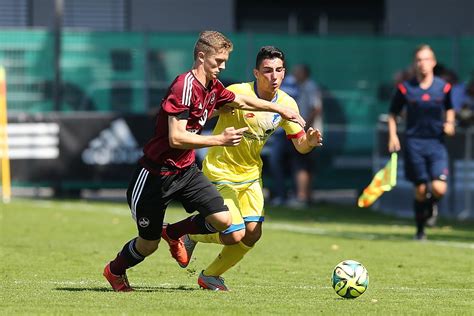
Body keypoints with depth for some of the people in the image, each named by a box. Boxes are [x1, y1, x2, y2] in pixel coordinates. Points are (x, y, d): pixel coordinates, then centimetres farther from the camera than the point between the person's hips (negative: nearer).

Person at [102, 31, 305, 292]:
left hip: (186, 170, 7)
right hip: (156, 174, -7)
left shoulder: (213, 88, 2)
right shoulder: (184, 87, -24)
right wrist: (219, 139, -29)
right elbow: (176, 138, -30)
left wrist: (281, 109, 24)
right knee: (149, 244, 4)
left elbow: (242, 101, 23)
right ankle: (115, 270, 37)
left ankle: (173, 233, 19)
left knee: (222, 220, -10)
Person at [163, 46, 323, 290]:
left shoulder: (287, 104, -5)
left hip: (251, 174, 6)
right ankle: (191, 235, 18)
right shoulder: (237, 93, -23)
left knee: (252, 233, -3)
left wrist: (310, 142, -21)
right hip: (221, 172, -6)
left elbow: (300, 144, 2)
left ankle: (210, 276, 20)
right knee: (234, 236, -14)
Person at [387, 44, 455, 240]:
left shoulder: (443, 87, 3)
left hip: (437, 143, 1)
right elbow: (393, 114, 9)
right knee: (420, 190, -1)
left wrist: (449, 123, 1)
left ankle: (431, 205, 22)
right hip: (414, 143, -1)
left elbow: (449, 109, 20)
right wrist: (392, 136, -3)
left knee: (439, 188, -14)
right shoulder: (405, 88, -1)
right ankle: (420, 230, 18)